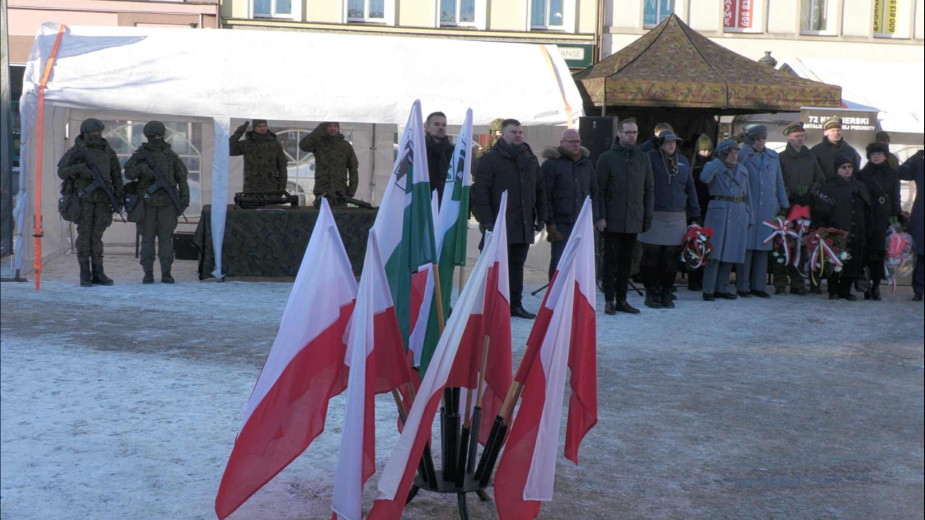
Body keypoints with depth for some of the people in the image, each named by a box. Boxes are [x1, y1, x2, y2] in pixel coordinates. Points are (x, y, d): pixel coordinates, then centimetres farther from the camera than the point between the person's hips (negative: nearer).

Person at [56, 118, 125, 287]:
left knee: (97, 234, 4)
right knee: (85, 233, -4)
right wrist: (78, 167, -22)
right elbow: (62, 172, -4)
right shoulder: (75, 151, -1)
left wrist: (120, 197, 6)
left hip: (102, 197, 3)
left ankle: (98, 273, 6)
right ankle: (85, 274, -1)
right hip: (83, 196, -3)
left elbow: (116, 175, 11)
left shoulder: (108, 151, 9)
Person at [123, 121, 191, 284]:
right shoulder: (140, 154, 2)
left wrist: (184, 202, -5)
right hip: (147, 202, 0)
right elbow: (129, 174, -11)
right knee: (148, 238, 0)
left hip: (166, 203, 0)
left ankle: (166, 274, 4)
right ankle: (148, 274, 5)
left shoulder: (171, 155, 3)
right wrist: (141, 167, -32)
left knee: (166, 238, -1)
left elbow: (182, 179, 3)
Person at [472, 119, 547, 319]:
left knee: (517, 265, 12)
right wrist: (486, 220, -16)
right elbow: (480, 190, -10)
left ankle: (516, 304, 19)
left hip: (524, 225, 6)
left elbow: (540, 190, 20)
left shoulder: (530, 159, 15)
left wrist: (541, 216, 14)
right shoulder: (490, 159, -4)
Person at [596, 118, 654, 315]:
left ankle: (621, 299, 16)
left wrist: (648, 216, 6)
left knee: (626, 260, 9)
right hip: (612, 221, -4)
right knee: (611, 260, 0)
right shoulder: (607, 158, -2)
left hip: (633, 222, 4)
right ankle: (609, 300, 7)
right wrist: (601, 216, -12)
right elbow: (599, 189, -5)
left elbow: (649, 190, 13)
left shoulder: (643, 160, 11)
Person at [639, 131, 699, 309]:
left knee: (671, 259, 6)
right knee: (651, 257, 0)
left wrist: (694, 213, 13)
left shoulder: (683, 161, 14)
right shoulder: (651, 158, 1)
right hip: (654, 215, -4)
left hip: (677, 217, 4)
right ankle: (651, 294, 10)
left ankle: (666, 293, 17)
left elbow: (690, 188, 16)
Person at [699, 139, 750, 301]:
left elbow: (746, 196, 20)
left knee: (731, 252, 5)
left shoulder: (743, 171, 18)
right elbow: (704, 177, -21)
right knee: (715, 251, -9)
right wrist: (719, 160, -18)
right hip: (719, 211, -5)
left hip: (738, 214, 5)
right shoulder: (713, 167, 3)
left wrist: (748, 218, 15)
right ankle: (708, 290, -7)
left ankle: (722, 288, 13)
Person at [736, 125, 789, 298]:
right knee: (747, 246, -5)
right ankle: (742, 286, 0)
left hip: (768, 209, 4)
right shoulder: (744, 155, 3)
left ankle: (758, 286, 11)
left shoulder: (773, 156, 15)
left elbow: (779, 182, 18)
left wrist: (784, 204, 13)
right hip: (748, 207, -4)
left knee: (763, 247, 5)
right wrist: (748, 146, -17)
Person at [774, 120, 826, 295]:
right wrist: (790, 196, -12)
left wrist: (810, 193, 1)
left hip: (806, 207, 3)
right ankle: (780, 283, -3)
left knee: (802, 246, 2)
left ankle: (797, 282, 8)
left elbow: (820, 179, 17)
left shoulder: (811, 157, 17)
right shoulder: (781, 158, 4)